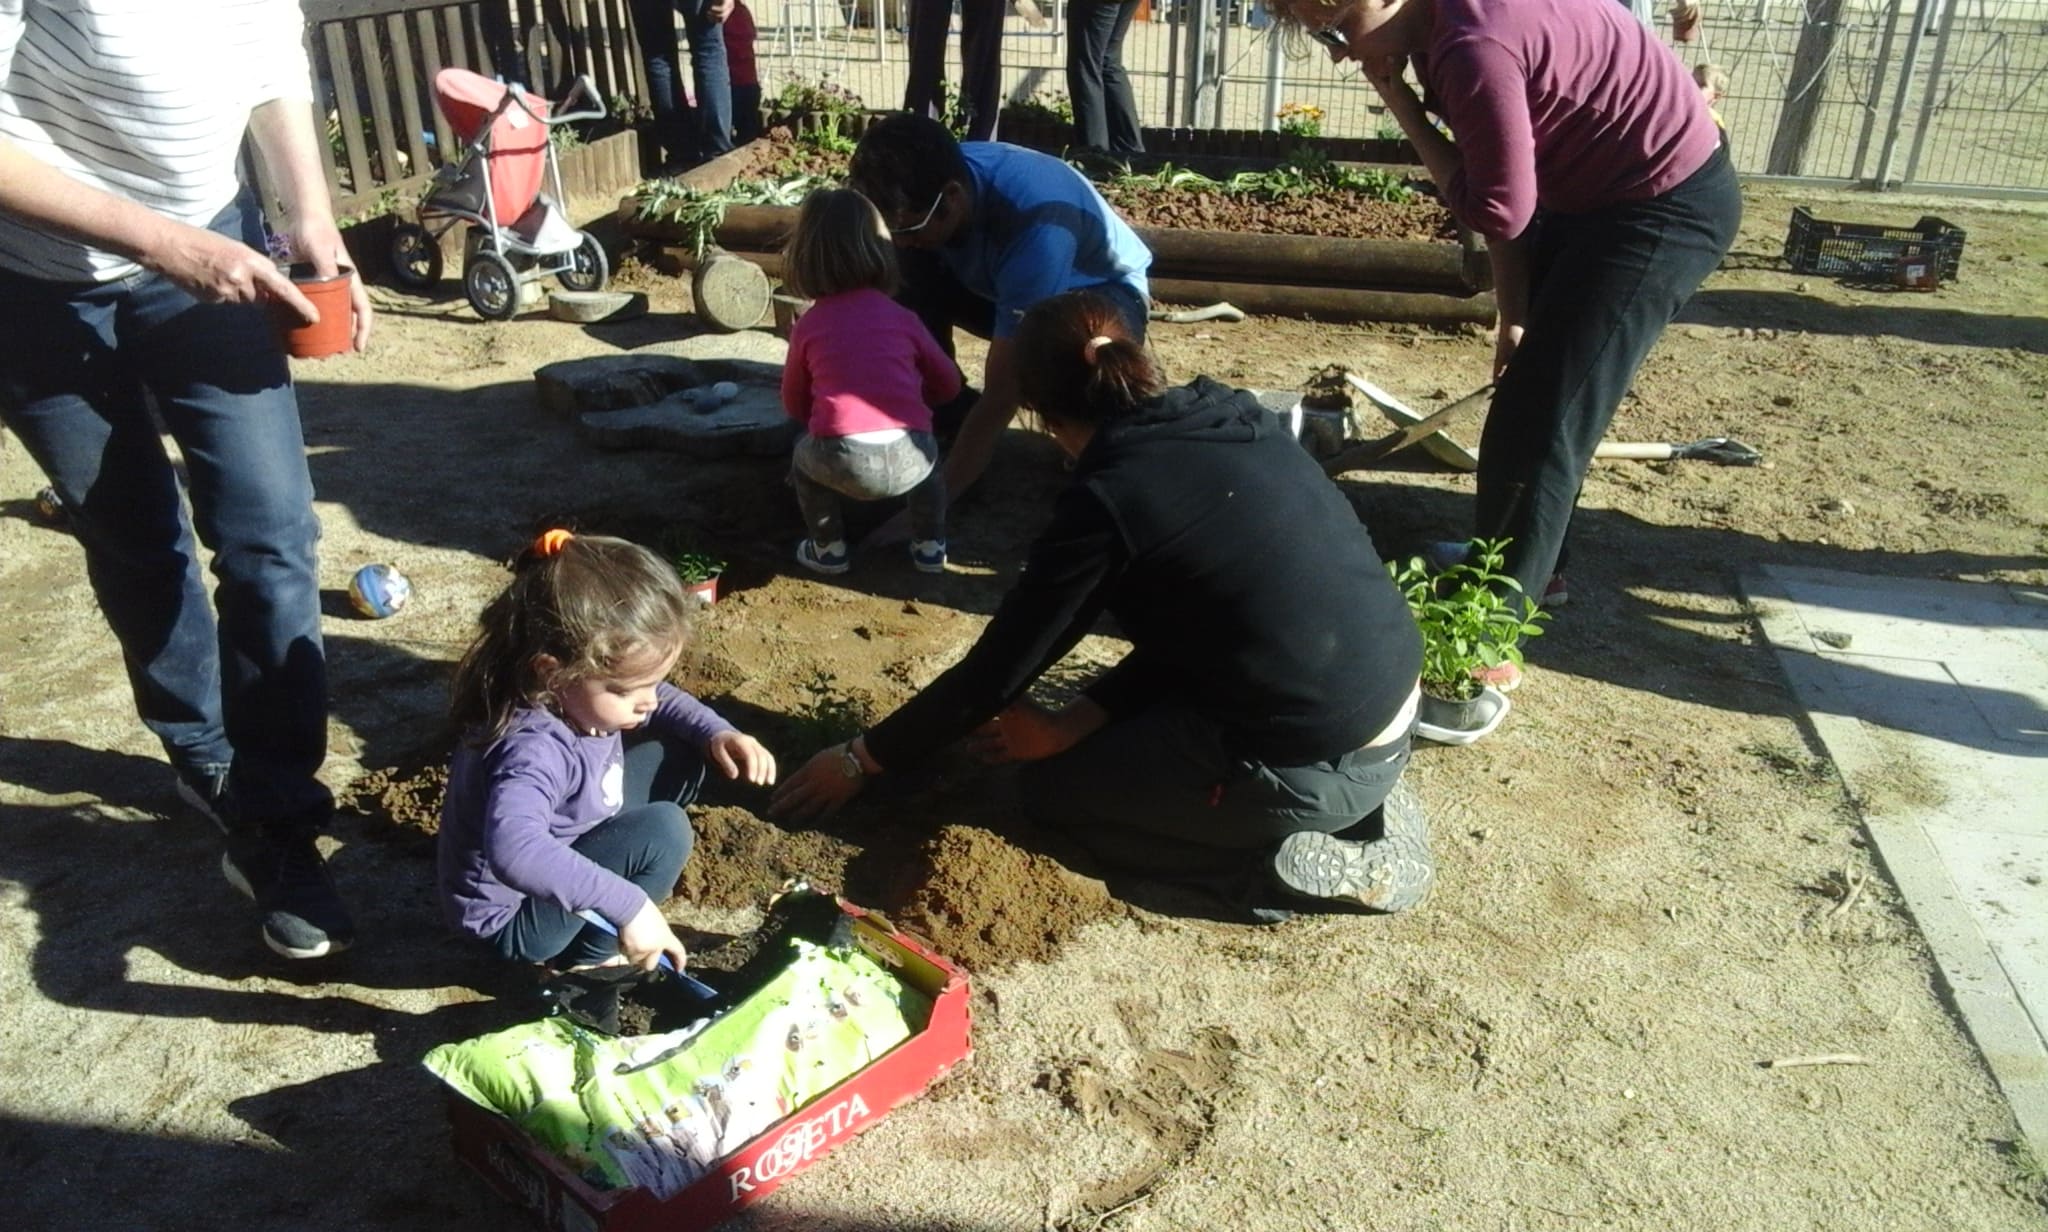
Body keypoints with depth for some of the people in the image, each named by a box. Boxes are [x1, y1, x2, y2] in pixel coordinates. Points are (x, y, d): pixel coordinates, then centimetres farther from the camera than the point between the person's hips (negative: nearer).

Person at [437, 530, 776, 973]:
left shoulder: (577, 694, -14)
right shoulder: (534, 750, -39)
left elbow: (661, 700, 7)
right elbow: (512, 851, -57)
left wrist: (717, 733, -10)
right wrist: (628, 905, -54)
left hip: (564, 844, 8)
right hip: (512, 914, -8)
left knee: (677, 756, 2)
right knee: (662, 831, -24)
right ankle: (585, 958, -1)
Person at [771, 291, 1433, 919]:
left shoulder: (1107, 499, -17)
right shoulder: (1237, 420, 5)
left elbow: (995, 671, -8)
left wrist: (860, 758, 6)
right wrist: (1072, 723, 7)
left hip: (1314, 768, -7)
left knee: (1052, 790, 14)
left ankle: (1303, 858, 3)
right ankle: (1354, 809, 13)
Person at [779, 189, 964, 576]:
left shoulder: (808, 325, 16)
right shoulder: (902, 317, 18)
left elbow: (794, 405, 27)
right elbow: (948, 385, 29)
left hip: (842, 462, -1)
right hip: (908, 460, 2)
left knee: (804, 455, 31)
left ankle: (829, 549, 32)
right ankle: (930, 546, 34)